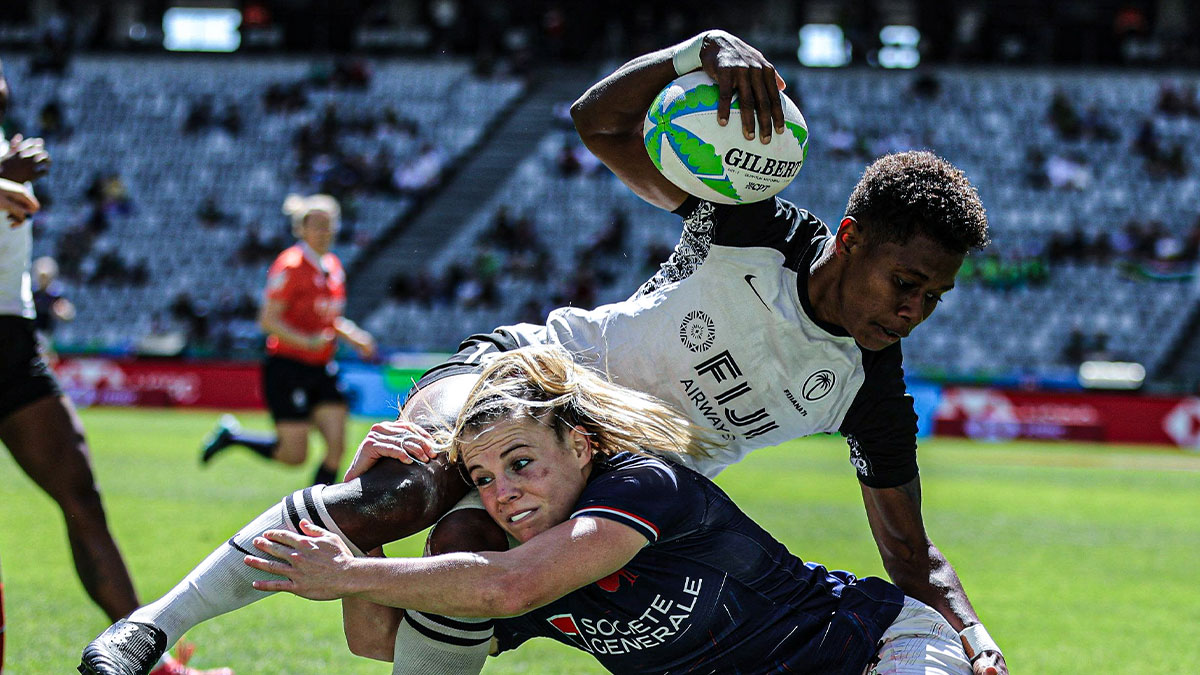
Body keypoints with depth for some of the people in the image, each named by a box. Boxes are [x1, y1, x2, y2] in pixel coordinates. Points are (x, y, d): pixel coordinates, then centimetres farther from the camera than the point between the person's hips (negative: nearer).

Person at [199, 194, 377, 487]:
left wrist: (354, 336, 7)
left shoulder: (333, 266, 10)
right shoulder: (291, 266, -14)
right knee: (295, 454, -7)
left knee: (336, 446, -5)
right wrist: (306, 341, -28)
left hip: (322, 370, 7)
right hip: (288, 367, -7)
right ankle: (231, 435, 16)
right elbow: (268, 320, -17)